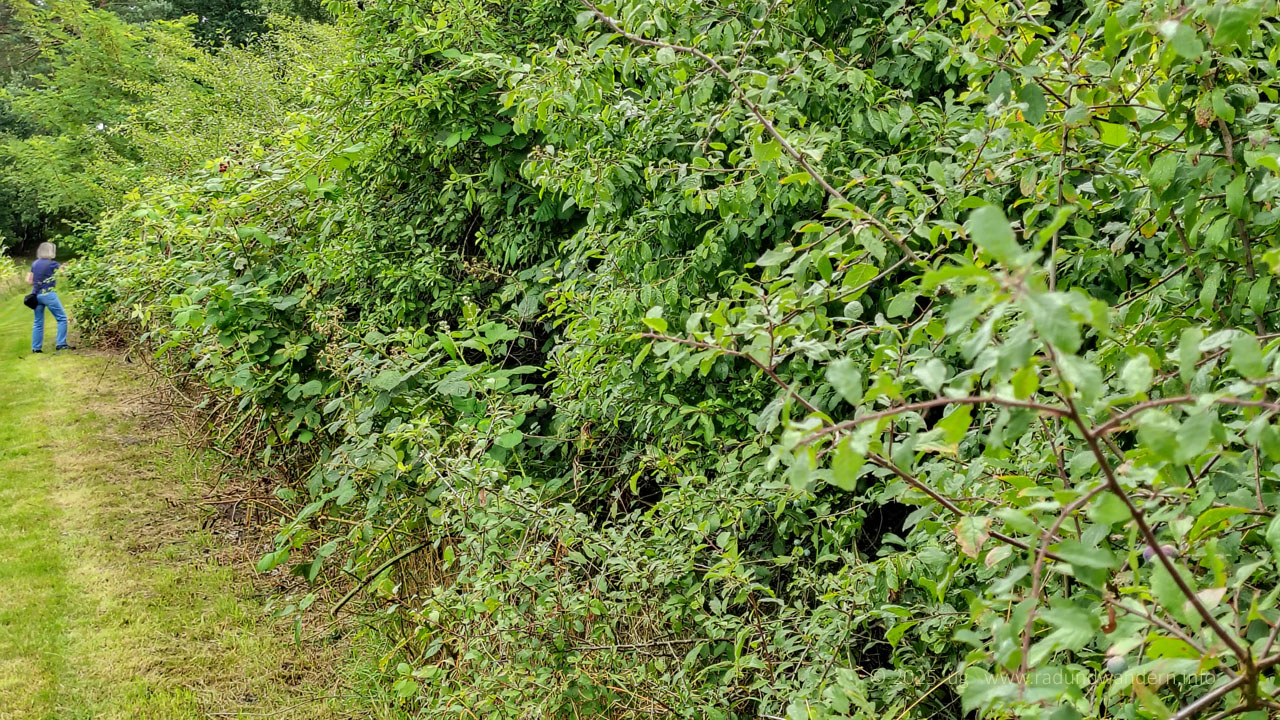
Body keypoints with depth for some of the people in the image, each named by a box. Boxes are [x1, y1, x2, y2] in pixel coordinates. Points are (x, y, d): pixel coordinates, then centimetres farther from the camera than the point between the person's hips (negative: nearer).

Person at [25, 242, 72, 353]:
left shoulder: (35, 264, 9)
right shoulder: (52, 264, -10)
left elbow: (29, 280, 12)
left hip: (36, 294, 7)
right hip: (48, 294, -7)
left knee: (38, 322, 12)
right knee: (62, 318, 2)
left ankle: (36, 347, 11)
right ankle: (61, 344, -4)